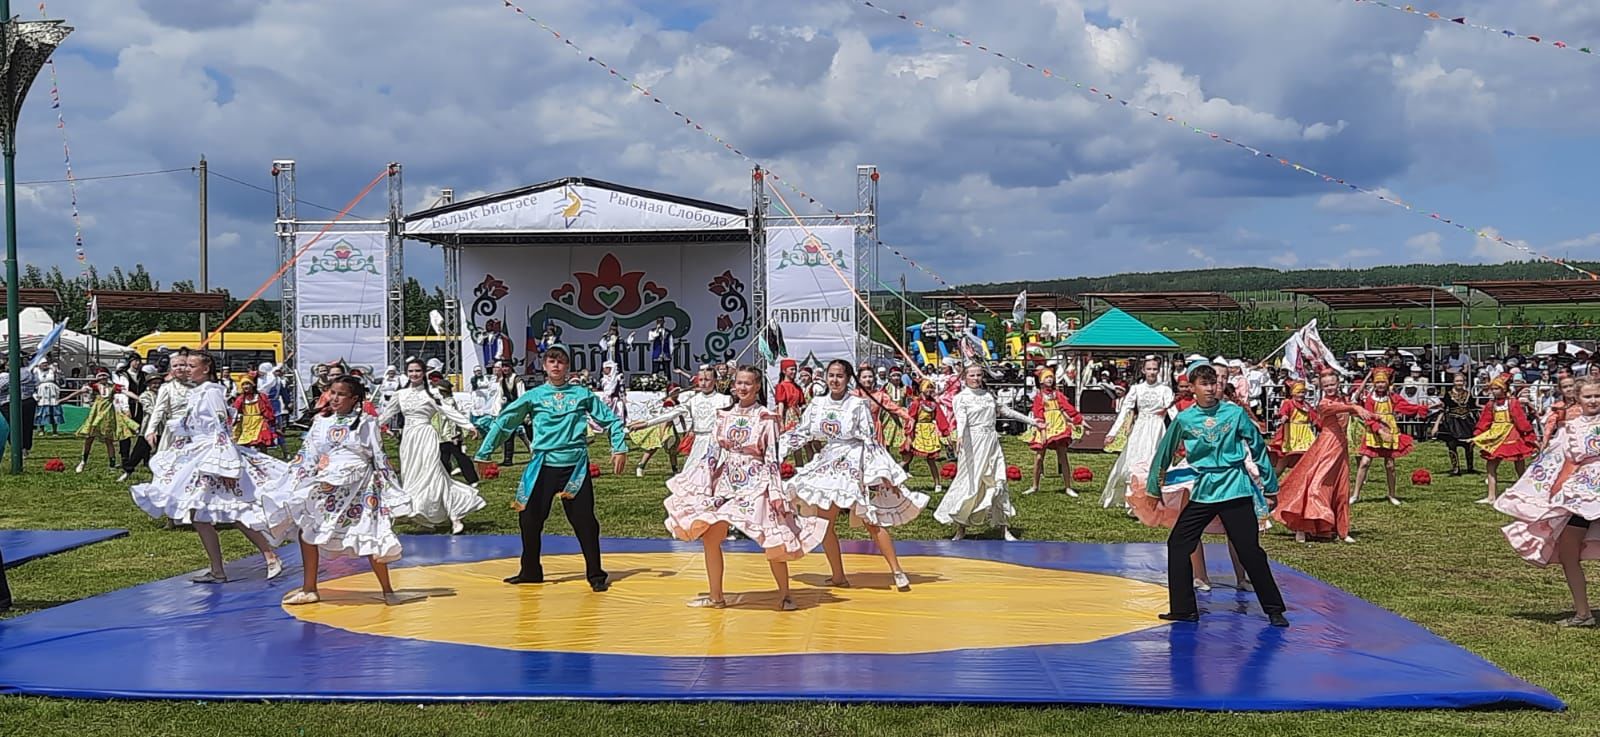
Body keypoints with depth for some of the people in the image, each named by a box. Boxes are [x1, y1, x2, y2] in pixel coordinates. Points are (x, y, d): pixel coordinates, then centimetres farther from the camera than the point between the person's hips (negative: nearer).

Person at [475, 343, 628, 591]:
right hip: (543, 466, 1)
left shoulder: (582, 394, 6)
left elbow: (610, 419, 10)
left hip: (575, 466, -1)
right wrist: (483, 454, 8)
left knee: (584, 521, -2)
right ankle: (530, 571, 23)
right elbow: (503, 423, 9)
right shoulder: (533, 397, 6)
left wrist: (620, 448, 0)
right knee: (530, 519, 6)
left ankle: (595, 574, 8)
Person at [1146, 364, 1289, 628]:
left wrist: (1269, 482, 8)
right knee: (1177, 545, 0)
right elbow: (1165, 452, 14)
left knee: (1250, 551, -2)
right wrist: (1154, 485, 21)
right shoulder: (1184, 420, 3)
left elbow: (1257, 447, 6)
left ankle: (1274, 610, 9)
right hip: (1202, 492, 3)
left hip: (1235, 489, -3)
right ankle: (1184, 609, 10)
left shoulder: (1235, 413, -1)